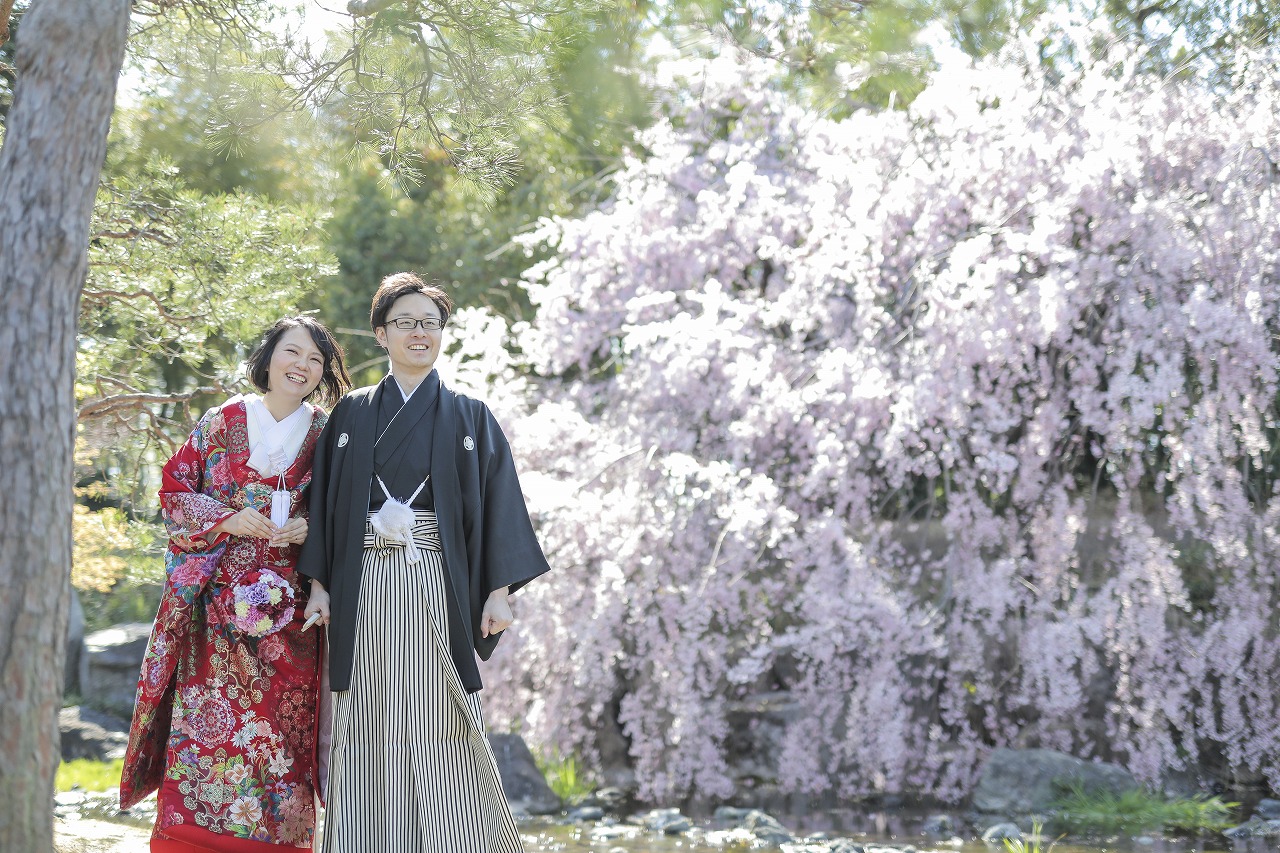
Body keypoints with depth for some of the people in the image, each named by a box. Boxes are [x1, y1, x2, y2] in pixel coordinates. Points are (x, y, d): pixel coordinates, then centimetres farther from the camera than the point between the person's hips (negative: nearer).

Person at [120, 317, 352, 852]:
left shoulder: (325, 435, 8)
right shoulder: (224, 421, 5)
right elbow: (176, 490, 5)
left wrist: (309, 528, -7)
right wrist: (226, 520, -10)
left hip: (285, 600, 1)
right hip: (217, 596, -1)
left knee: (279, 720, -2)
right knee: (204, 712, -6)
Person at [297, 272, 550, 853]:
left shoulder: (469, 418, 10)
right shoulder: (351, 416, 13)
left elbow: (499, 503, 4)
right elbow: (324, 502, 11)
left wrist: (499, 591, -5)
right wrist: (318, 582, 1)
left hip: (439, 586, -1)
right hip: (365, 588, 1)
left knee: (441, 725, -5)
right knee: (369, 728, 0)